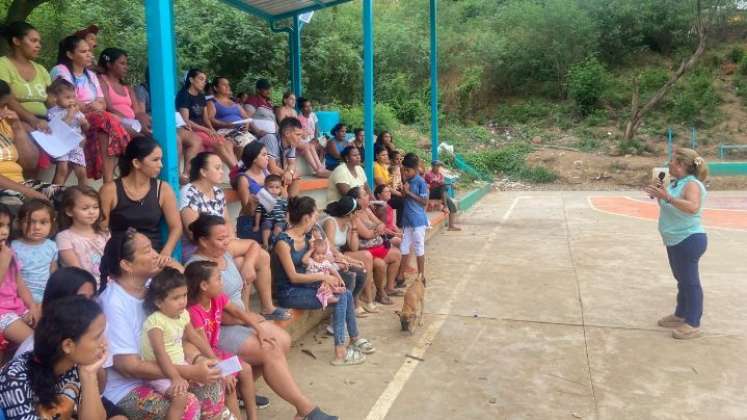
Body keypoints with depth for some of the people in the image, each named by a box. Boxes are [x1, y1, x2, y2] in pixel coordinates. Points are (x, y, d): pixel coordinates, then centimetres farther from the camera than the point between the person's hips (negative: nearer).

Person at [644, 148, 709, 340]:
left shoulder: (692, 184, -19)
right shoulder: (676, 183, 10)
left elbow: (692, 207, -35)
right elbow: (669, 207, 19)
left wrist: (668, 197, -37)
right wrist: (659, 195, 3)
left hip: (689, 240, -10)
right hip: (675, 240, 10)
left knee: (690, 281, -2)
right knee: (682, 280, 20)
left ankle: (693, 324, 6)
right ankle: (681, 315, 33)